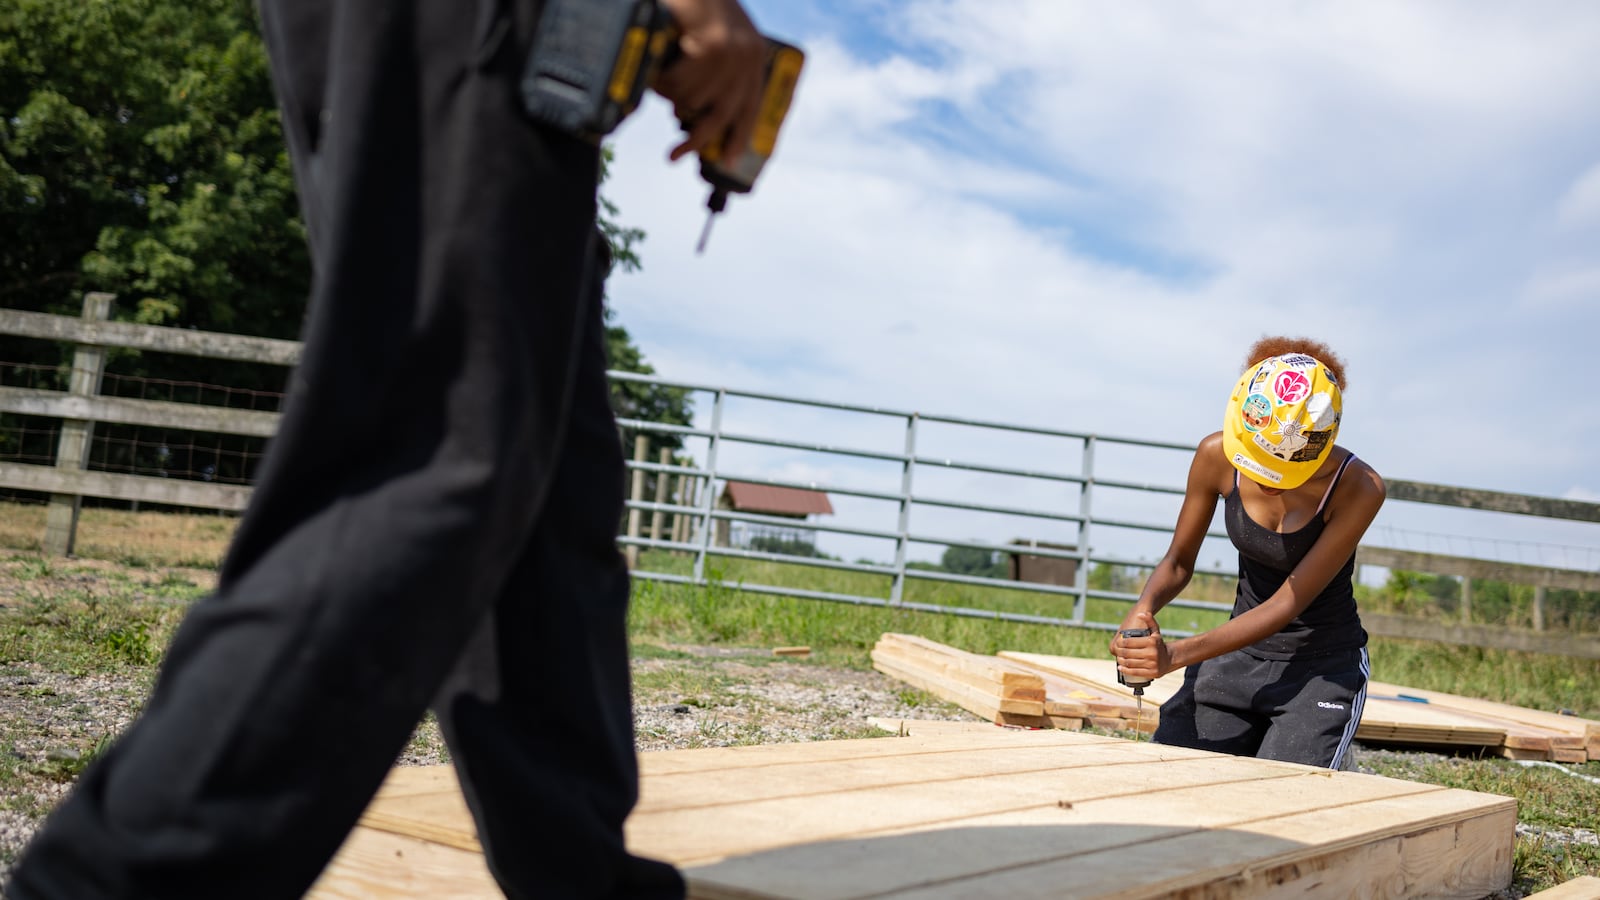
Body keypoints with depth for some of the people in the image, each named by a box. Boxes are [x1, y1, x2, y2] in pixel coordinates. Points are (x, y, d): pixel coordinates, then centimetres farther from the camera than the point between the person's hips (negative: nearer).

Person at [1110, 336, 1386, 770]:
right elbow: (1178, 562, -1)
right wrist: (1144, 607, -24)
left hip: (1322, 665, -3)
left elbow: (1287, 604, -23)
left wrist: (1175, 655, -32)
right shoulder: (1217, 457, -14)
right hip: (1240, 654, 4)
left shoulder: (1358, 489, -23)